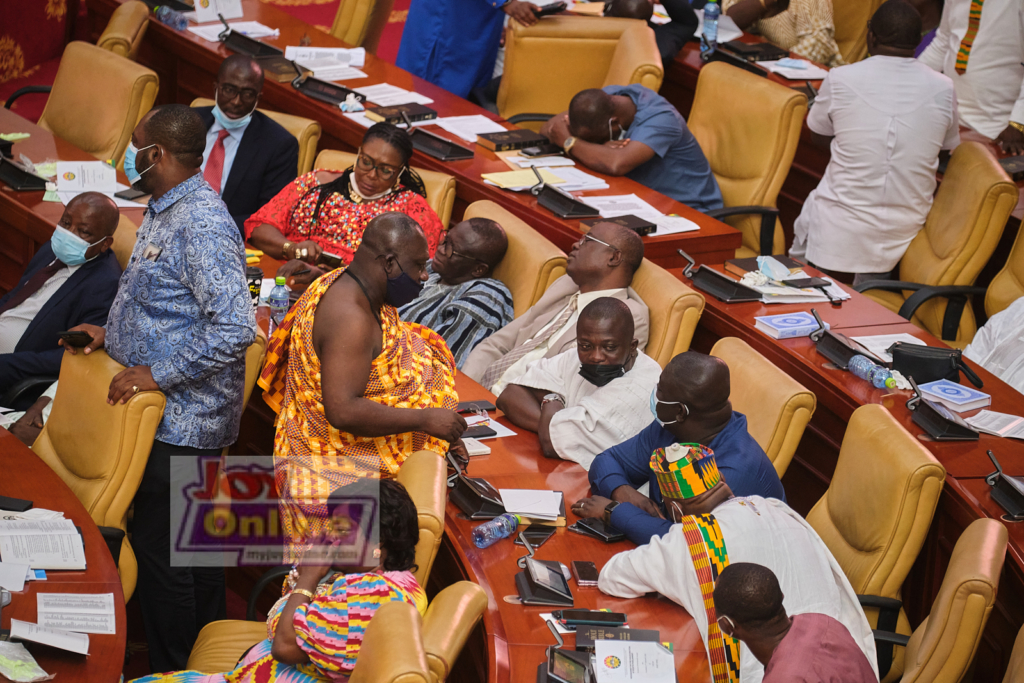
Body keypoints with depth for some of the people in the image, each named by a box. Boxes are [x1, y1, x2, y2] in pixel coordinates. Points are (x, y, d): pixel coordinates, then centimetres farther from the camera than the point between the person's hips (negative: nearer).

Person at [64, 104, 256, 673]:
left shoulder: (202, 226, -23)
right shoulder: (164, 210, 10)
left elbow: (235, 329, -31)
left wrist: (158, 375, -25)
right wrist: (111, 334, 11)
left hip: (181, 421, -10)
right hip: (173, 416, 10)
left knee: (160, 549, -1)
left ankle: (174, 672, 11)